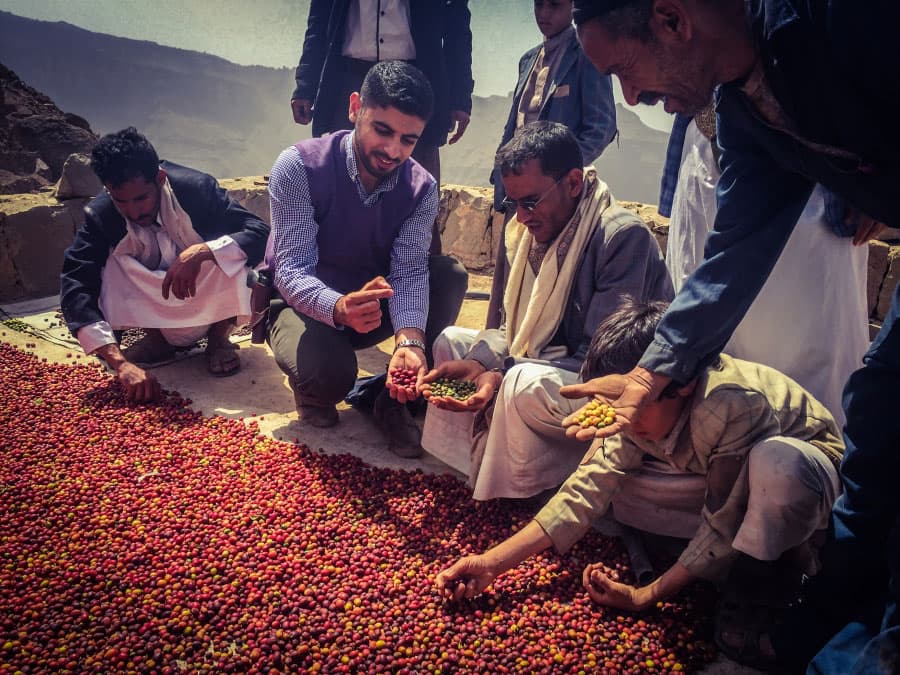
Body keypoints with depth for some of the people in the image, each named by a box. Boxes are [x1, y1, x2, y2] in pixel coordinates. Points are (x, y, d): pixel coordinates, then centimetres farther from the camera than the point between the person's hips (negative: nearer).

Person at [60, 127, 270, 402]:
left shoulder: (197, 188, -24)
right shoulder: (100, 215, -20)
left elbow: (261, 233, -30)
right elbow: (75, 286, -28)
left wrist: (200, 252, -47)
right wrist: (120, 363, -40)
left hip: (209, 304, -2)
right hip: (158, 315, 2)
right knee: (104, 263, -24)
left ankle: (219, 337, -7)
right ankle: (155, 337, -1)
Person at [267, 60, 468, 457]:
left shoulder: (421, 189, -12)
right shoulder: (298, 167, -23)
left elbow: (409, 271, -21)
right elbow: (292, 271, -29)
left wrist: (410, 339, -42)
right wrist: (338, 308, -51)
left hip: (372, 307, 4)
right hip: (306, 306, -4)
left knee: (450, 275, -22)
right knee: (329, 374, -37)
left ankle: (397, 400, -11)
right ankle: (313, 388, 4)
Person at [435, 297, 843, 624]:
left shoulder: (731, 407, -38)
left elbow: (724, 526, -28)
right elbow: (591, 485, -20)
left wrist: (646, 597, -23)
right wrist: (493, 561, -26)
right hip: (722, 479, 6)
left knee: (775, 461, -41)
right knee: (614, 484, -14)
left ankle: (772, 567, -12)